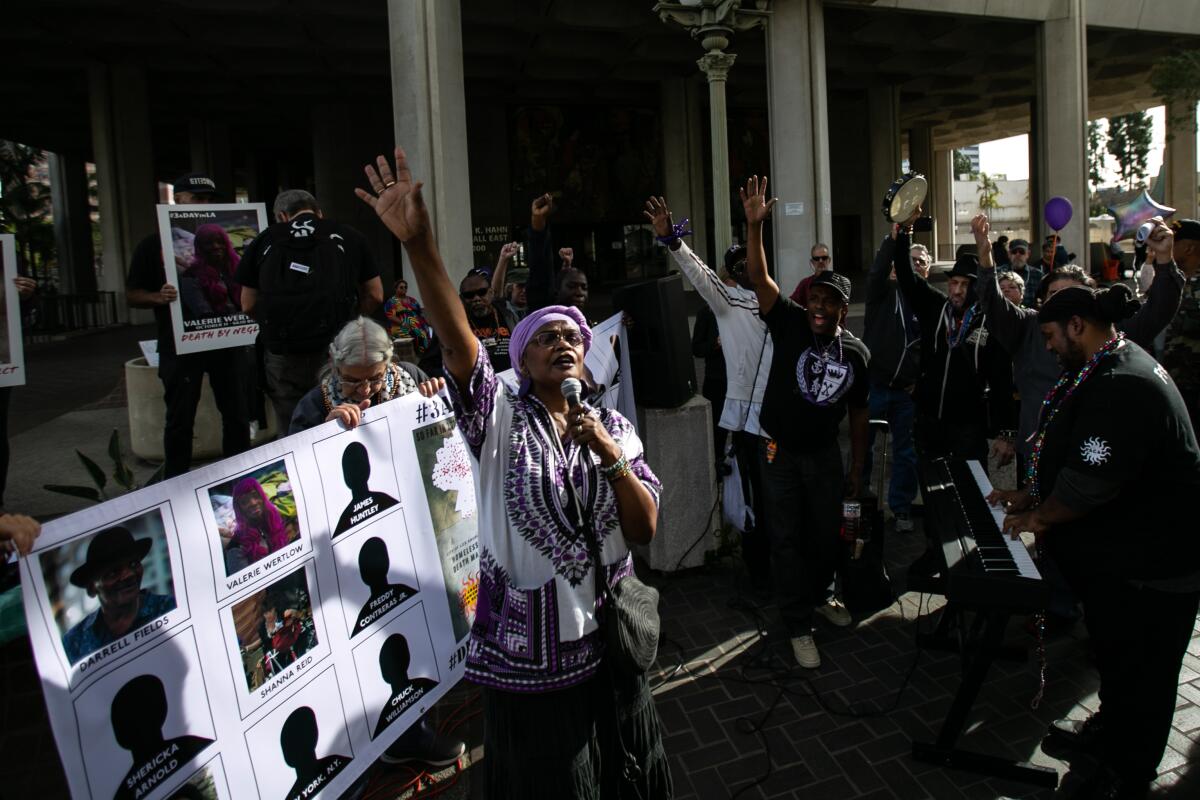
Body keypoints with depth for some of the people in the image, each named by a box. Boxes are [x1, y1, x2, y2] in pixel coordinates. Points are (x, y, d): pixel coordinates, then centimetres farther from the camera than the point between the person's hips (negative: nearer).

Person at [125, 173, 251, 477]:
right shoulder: (153, 244, 4)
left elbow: (245, 283, 20)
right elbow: (131, 295, 3)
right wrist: (159, 297, -18)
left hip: (228, 340, 3)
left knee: (238, 414, 9)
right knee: (180, 420, 4)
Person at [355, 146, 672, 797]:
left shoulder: (614, 427, 3)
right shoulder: (501, 420, -8)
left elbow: (645, 530, -4)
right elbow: (457, 338, -25)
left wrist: (611, 456, -18)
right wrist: (418, 241, -38)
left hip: (606, 639, 4)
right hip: (528, 649, -3)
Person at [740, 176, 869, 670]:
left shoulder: (855, 353, -2)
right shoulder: (789, 324, -11)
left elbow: (858, 413, 7)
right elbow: (759, 280, -24)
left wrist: (857, 468, 9)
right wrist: (755, 226, -37)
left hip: (825, 453, 3)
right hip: (781, 452, -3)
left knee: (826, 531, 16)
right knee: (787, 538, 3)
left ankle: (820, 595, 43)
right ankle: (799, 626, 15)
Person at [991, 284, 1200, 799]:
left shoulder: (1123, 387, -29)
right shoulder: (1107, 369, 8)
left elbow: (1090, 484, -30)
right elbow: (1078, 460, 16)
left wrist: (1039, 516, -14)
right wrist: (1033, 494, 8)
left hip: (1150, 566, -10)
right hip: (1117, 552, 10)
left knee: (1138, 674, 9)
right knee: (1113, 654, 26)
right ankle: (1108, 729, 46)